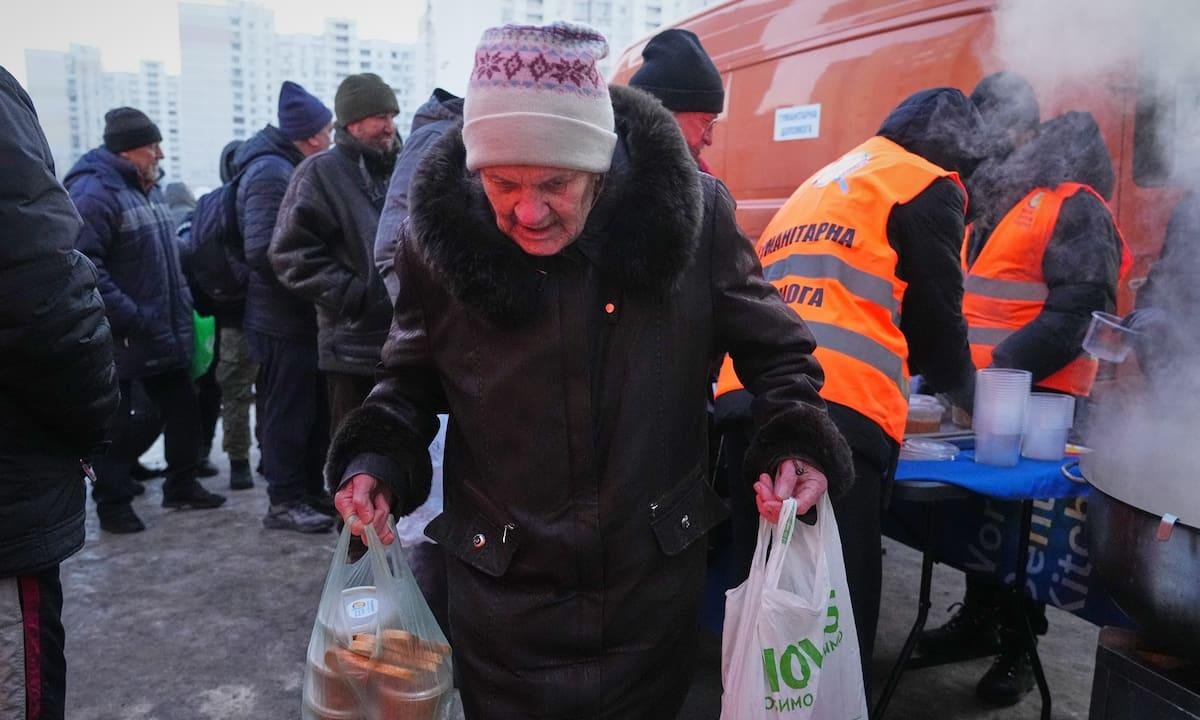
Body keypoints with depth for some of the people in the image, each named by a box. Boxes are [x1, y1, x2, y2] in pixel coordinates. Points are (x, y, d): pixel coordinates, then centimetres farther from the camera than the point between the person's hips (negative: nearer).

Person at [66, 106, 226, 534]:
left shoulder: (147, 189, 13)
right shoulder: (93, 193, -18)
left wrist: (182, 307, 15)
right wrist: (128, 319, -25)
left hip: (165, 334, 9)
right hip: (120, 339, -9)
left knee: (182, 410, 16)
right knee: (116, 426, 4)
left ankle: (181, 484, 30)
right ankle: (112, 503, 17)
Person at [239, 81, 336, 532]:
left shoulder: (291, 169, 15)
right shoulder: (270, 173, -17)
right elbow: (262, 251, -25)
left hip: (303, 317, 10)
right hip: (284, 321, -9)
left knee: (315, 410, 16)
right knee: (290, 414, 0)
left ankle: (312, 490, 28)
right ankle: (285, 501, 12)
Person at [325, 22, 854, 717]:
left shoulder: (688, 209, -14)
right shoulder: (439, 235, -11)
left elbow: (772, 348, 0)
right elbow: (411, 380, 5)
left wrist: (798, 439, -17)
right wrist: (377, 459, -12)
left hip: (657, 584, 1)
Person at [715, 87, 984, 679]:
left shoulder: (821, 181, 32)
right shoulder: (925, 185, 10)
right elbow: (934, 316, 9)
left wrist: (902, 395, 41)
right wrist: (962, 388, 30)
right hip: (836, 411, -7)